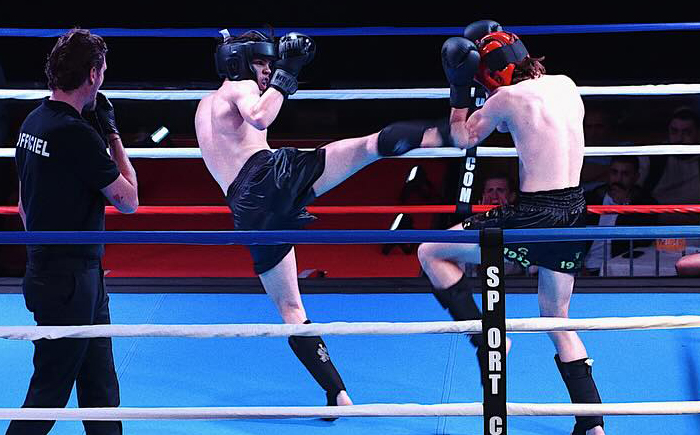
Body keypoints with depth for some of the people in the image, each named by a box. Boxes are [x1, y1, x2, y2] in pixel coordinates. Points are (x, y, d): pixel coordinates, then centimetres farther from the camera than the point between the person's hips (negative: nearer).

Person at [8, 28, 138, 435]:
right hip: (71, 280, -9)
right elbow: (128, 200, -11)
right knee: (50, 390, 0)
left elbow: (25, 205, 16)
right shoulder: (76, 133, -20)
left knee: (100, 387, 15)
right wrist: (113, 134, -4)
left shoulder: (33, 121, 8)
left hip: (48, 271, 9)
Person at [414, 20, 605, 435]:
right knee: (558, 320, 21)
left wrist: (460, 87, 15)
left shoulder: (508, 97, -9)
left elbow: (464, 138, 8)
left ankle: (487, 338, 5)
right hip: (574, 214, 7)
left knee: (431, 252, 9)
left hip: (534, 218, -7)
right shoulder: (566, 85, 8)